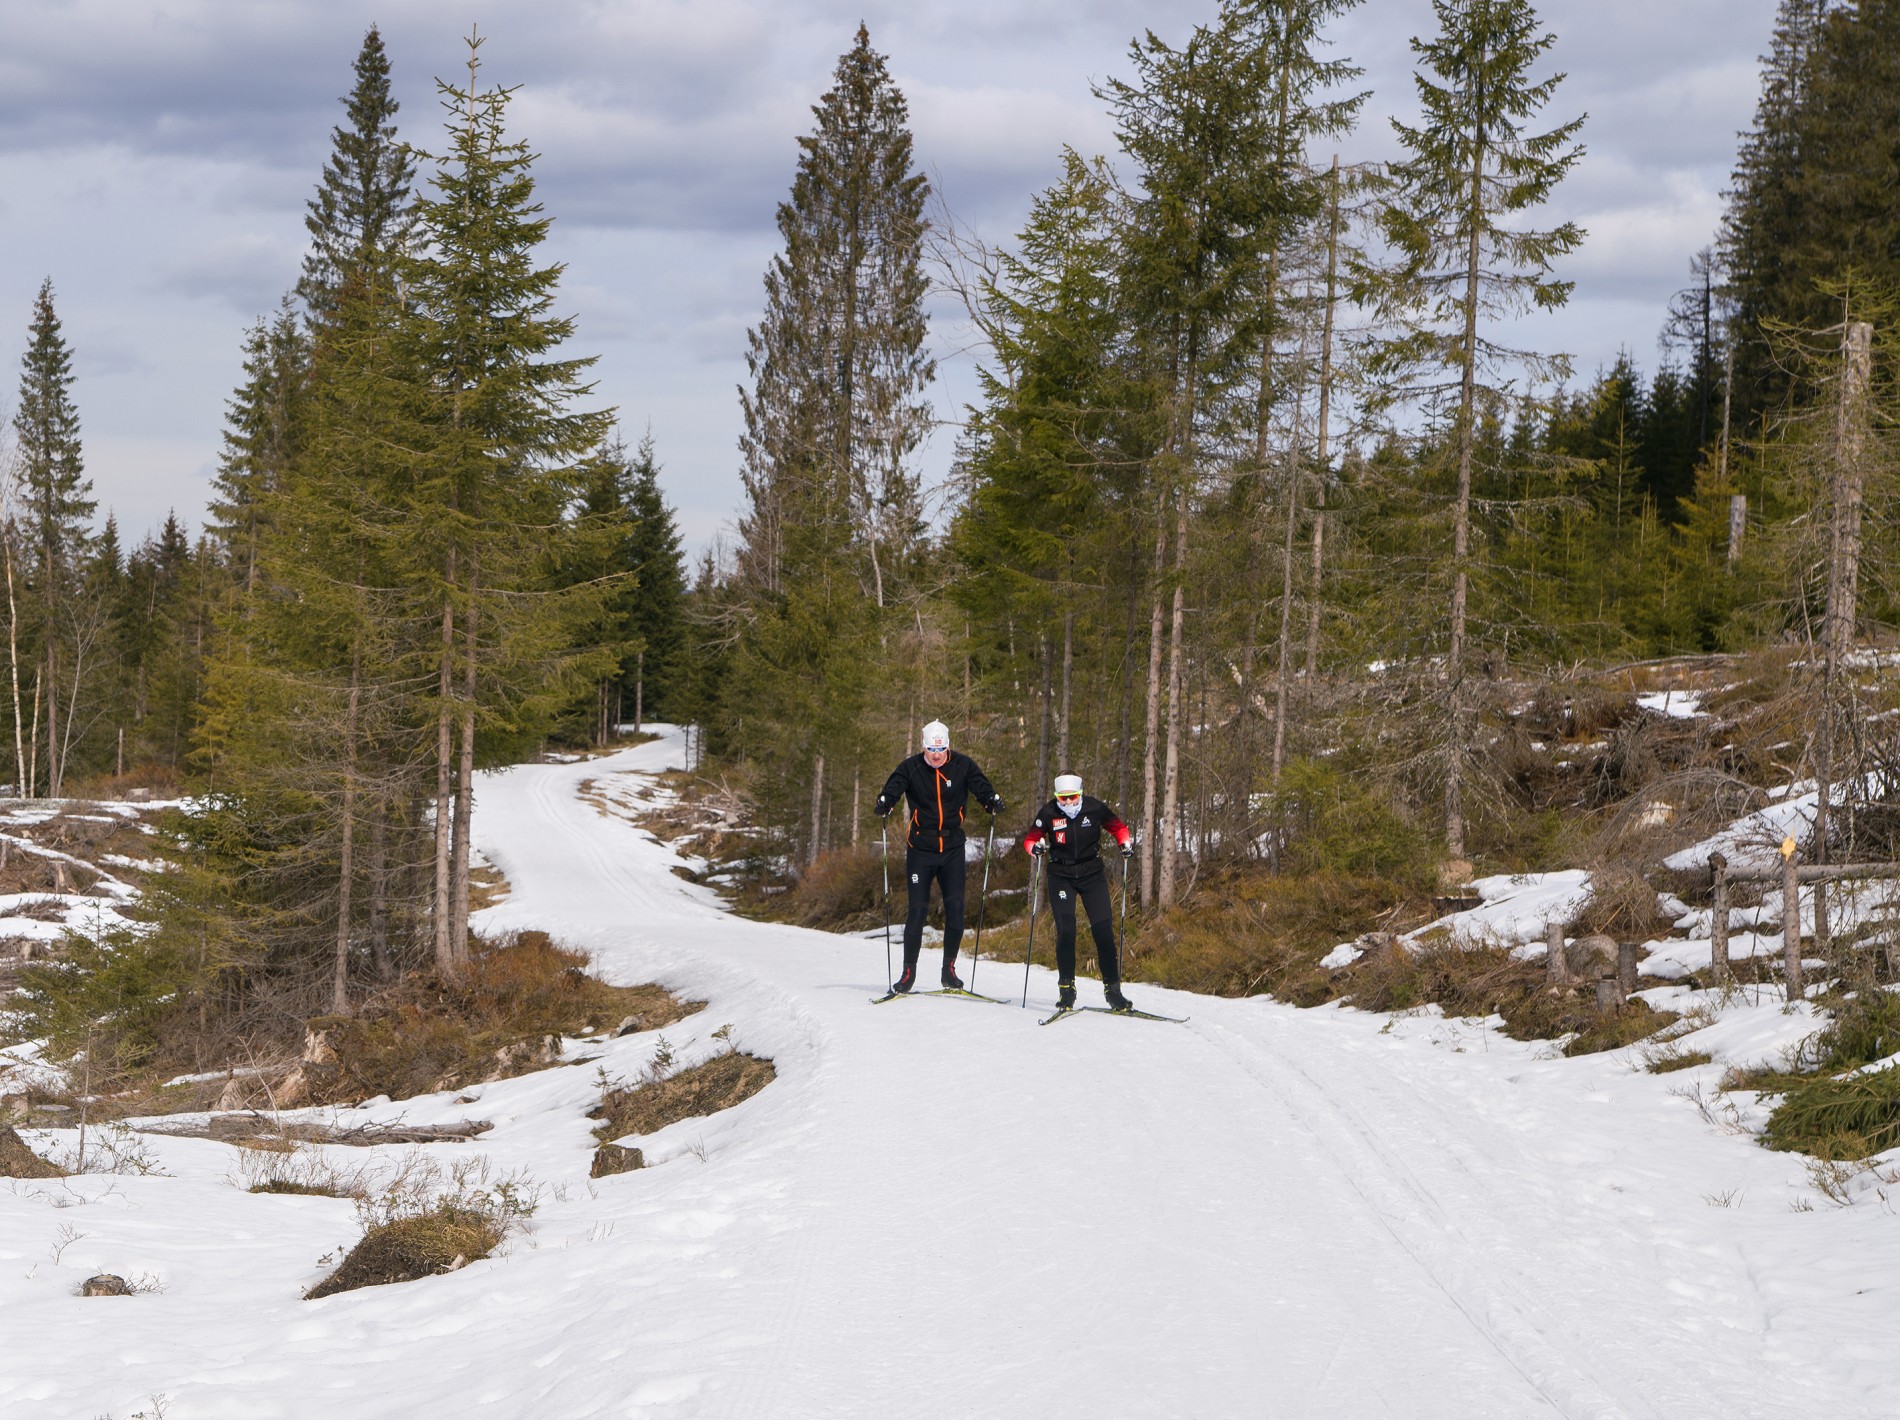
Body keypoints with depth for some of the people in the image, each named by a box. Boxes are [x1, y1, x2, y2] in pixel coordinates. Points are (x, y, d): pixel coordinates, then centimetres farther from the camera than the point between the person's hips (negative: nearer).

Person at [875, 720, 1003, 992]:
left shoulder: (962, 766, 0)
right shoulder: (911, 768, -4)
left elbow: (980, 786, -4)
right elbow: (893, 788, -12)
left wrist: (993, 800, -26)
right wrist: (885, 803, -34)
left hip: (953, 849, 1)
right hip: (920, 850, -1)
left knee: (955, 906, -6)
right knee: (918, 909, -4)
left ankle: (949, 969, 6)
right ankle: (909, 971, 5)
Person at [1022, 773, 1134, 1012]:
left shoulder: (1094, 808, -8)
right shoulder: (1048, 813, -9)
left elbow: (1117, 827, 8)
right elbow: (1031, 838, 1)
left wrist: (1126, 843, -10)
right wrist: (1036, 847, -21)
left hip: (1092, 875, 1)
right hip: (1061, 877, 0)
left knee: (1103, 929, -7)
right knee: (1065, 931, -12)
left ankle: (1112, 989, 0)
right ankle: (1066, 987, -1)